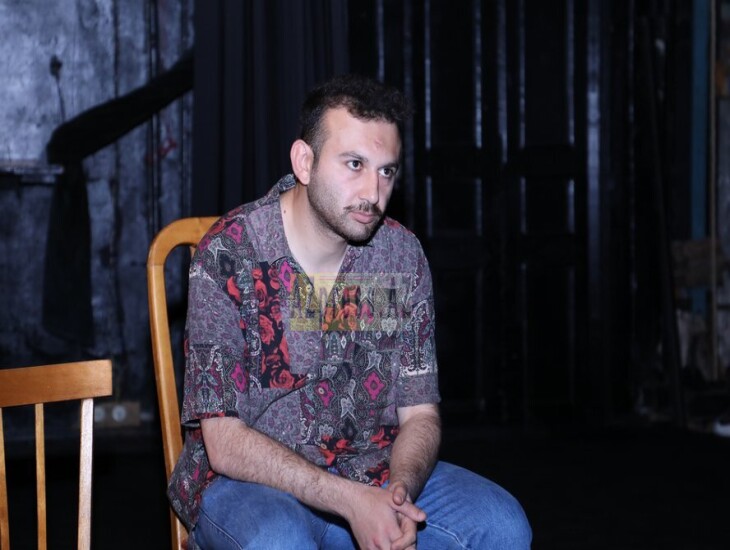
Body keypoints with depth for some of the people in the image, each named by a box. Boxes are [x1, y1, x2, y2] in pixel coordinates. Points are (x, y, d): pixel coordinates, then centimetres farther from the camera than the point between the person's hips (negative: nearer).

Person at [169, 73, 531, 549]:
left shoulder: (402, 255, 0)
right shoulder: (228, 255, -14)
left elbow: (419, 412, 2)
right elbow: (224, 442, -17)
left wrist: (400, 491, -21)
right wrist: (352, 502, -27)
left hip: (372, 471, 5)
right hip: (246, 481, -4)